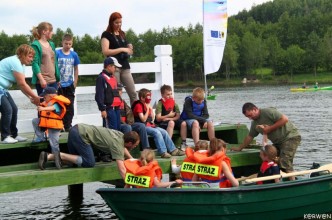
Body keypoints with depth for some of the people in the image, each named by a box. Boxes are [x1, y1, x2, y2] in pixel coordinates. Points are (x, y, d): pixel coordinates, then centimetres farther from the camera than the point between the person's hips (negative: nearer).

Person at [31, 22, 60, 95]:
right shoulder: (36, 45, -6)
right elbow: (35, 63, -13)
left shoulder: (51, 44, 15)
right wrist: (41, 79, -20)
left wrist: (58, 78, 17)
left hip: (53, 80, 7)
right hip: (42, 81, -7)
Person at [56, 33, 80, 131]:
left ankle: (68, 126, 16)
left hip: (70, 85, 3)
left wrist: (75, 83, 8)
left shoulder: (74, 55, 3)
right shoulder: (57, 53, -7)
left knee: (70, 107, 7)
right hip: (59, 85, -3)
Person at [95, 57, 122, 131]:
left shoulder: (113, 77, 18)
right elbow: (99, 96, -16)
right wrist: (102, 109, -19)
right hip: (109, 109, -9)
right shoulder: (101, 78, -10)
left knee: (118, 129, 12)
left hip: (116, 108, 9)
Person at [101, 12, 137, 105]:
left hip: (125, 67, 6)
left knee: (133, 93, 1)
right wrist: (122, 49, -15)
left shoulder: (122, 34, 17)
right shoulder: (106, 34, -1)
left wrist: (129, 50, 4)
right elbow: (105, 51, -14)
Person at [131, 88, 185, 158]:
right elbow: (143, 119, -18)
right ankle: (163, 152, -33)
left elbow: (152, 118, 16)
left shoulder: (147, 105, 16)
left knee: (164, 132, -4)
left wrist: (150, 108, 4)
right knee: (156, 132, -29)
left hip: (150, 125, 9)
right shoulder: (138, 105, -10)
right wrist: (147, 109, -15)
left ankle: (172, 150, -2)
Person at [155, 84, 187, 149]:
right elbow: (158, 118, -13)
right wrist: (168, 115, -24)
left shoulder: (174, 103, 9)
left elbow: (178, 116, 3)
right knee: (171, 123, -36)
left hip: (173, 121, 5)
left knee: (183, 123, -21)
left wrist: (169, 119, -15)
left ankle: (184, 143, -14)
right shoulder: (160, 104, -6)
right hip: (161, 124, -5)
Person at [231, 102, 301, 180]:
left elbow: (285, 119, -22)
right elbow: (250, 136, 22)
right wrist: (240, 148, 24)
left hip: (290, 137, -9)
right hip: (278, 142, 9)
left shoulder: (268, 112, -17)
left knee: (285, 162, -19)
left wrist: (270, 128, -20)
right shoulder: (255, 123, 11)